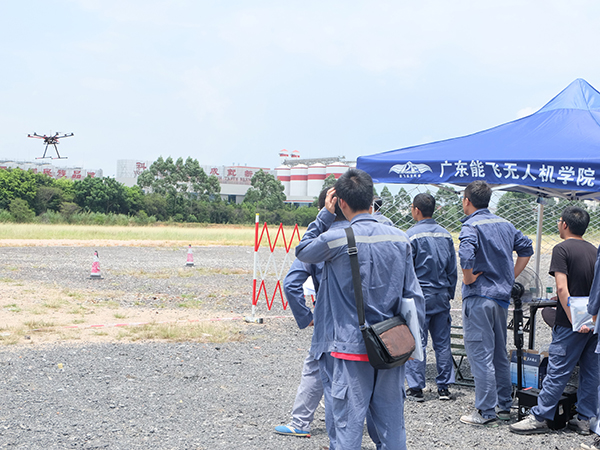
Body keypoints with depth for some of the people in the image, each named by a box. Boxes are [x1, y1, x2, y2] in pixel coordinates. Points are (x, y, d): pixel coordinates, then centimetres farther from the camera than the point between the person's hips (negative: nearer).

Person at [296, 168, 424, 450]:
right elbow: (414, 296, 5)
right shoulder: (399, 239, 1)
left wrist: (325, 214, 9)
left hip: (351, 348, -4)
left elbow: (302, 251, 9)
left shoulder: (336, 240, -13)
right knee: (392, 424, 12)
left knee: (348, 425, 2)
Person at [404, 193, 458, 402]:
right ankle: (444, 387, 13)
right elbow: (453, 269, 12)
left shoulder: (412, 235, -11)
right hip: (442, 295, 5)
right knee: (442, 342, 9)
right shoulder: (445, 235, 7)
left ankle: (416, 388, 2)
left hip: (420, 295, -5)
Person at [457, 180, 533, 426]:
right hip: (503, 296, 8)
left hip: (479, 297, -8)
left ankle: (486, 412, -2)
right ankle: (504, 406, 23)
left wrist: (468, 278, -16)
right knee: (499, 353, 17)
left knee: (480, 354, -4)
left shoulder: (471, 226, -13)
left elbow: (466, 254, -32)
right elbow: (526, 248, 19)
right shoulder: (505, 224, 11)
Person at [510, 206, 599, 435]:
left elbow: (562, 288, -19)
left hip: (573, 323, -7)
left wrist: (574, 321, -21)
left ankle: (540, 417, 1)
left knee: (557, 371, -3)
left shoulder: (562, 249, -9)